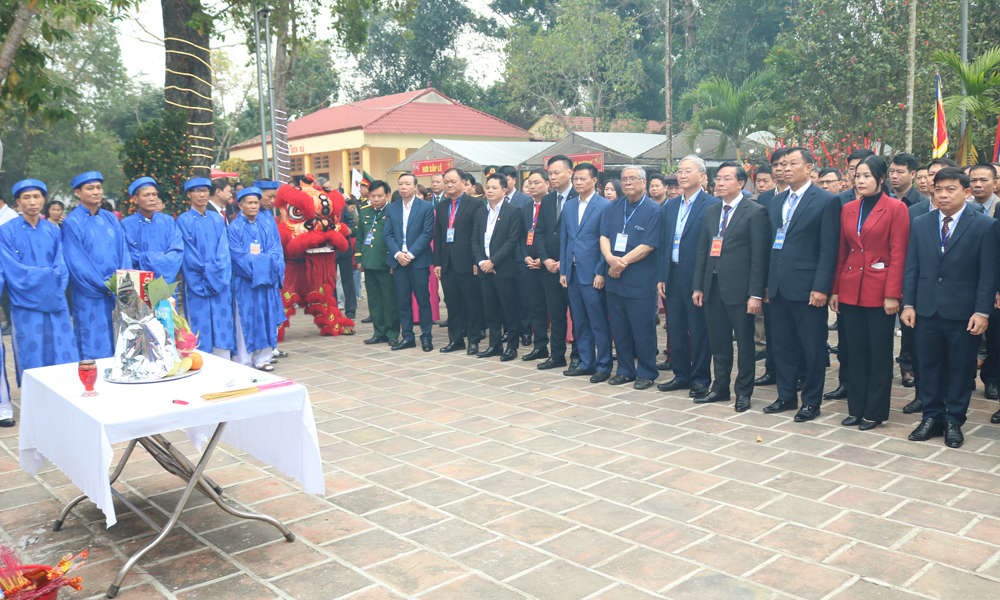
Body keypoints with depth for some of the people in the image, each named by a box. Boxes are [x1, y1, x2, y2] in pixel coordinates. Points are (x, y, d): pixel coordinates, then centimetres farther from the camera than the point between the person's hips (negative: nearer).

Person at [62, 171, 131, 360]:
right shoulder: (72, 223, -5)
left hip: (118, 294, 5)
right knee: (93, 350, -1)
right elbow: (77, 263, -10)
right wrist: (104, 286, -13)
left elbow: (124, 253, 7)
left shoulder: (111, 219, 11)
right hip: (89, 296, -5)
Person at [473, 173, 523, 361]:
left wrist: (493, 261, -14)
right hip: (484, 268, 6)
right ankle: (495, 344, 20)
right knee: (490, 309, 11)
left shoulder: (513, 211, -5)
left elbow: (513, 240, -12)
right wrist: (480, 261, -4)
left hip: (504, 269, -6)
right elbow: (475, 239, 11)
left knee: (509, 309, 0)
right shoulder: (480, 213, 13)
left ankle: (512, 346, 10)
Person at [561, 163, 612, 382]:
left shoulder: (605, 206, -6)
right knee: (579, 322, 12)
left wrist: (601, 273, -13)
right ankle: (586, 363, 22)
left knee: (599, 323, -1)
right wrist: (563, 271, 10)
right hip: (572, 272, 6)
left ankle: (603, 366, 8)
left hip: (593, 274, -6)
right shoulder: (568, 205, 13)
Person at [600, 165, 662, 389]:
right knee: (619, 328, 11)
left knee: (643, 330, 1)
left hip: (640, 283, -5)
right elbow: (604, 237, 3)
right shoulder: (613, 208, 10)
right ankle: (625, 370, 25)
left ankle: (646, 373, 15)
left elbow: (647, 247, -13)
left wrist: (621, 263, -13)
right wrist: (611, 259, -16)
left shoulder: (653, 210, -7)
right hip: (615, 279, 5)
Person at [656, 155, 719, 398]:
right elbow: (663, 245, 13)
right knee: (676, 329, 12)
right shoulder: (669, 207, 13)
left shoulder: (712, 205, -7)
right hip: (673, 277, 6)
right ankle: (681, 375, 24)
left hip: (697, 278, -6)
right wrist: (661, 277, 7)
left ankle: (700, 379, 14)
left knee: (700, 330, 3)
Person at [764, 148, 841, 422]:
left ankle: (811, 402, 16)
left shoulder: (826, 201, -5)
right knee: (782, 345, 14)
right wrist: (767, 282, 10)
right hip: (778, 287, 6)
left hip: (807, 288, -6)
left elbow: (829, 249, -10)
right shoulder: (776, 202, 14)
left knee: (813, 348, 4)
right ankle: (787, 396, 27)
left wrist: (821, 287, -16)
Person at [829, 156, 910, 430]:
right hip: (851, 290, 5)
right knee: (856, 351, 10)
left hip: (879, 291, -4)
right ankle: (856, 408, 19)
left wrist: (892, 294, -13)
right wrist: (835, 290, 8)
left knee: (879, 353, 4)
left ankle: (875, 412, 14)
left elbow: (898, 254, -8)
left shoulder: (896, 208, -4)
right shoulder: (848, 209, 10)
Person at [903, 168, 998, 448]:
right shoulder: (920, 224, 7)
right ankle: (932, 416, 23)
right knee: (928, 365, 9)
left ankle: (954, 421, 19)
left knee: (961, 368, 7)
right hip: (927, 309, 3)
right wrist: (908, 303, 1)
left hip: (963, 312, -3)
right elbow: (911, 267, 7)